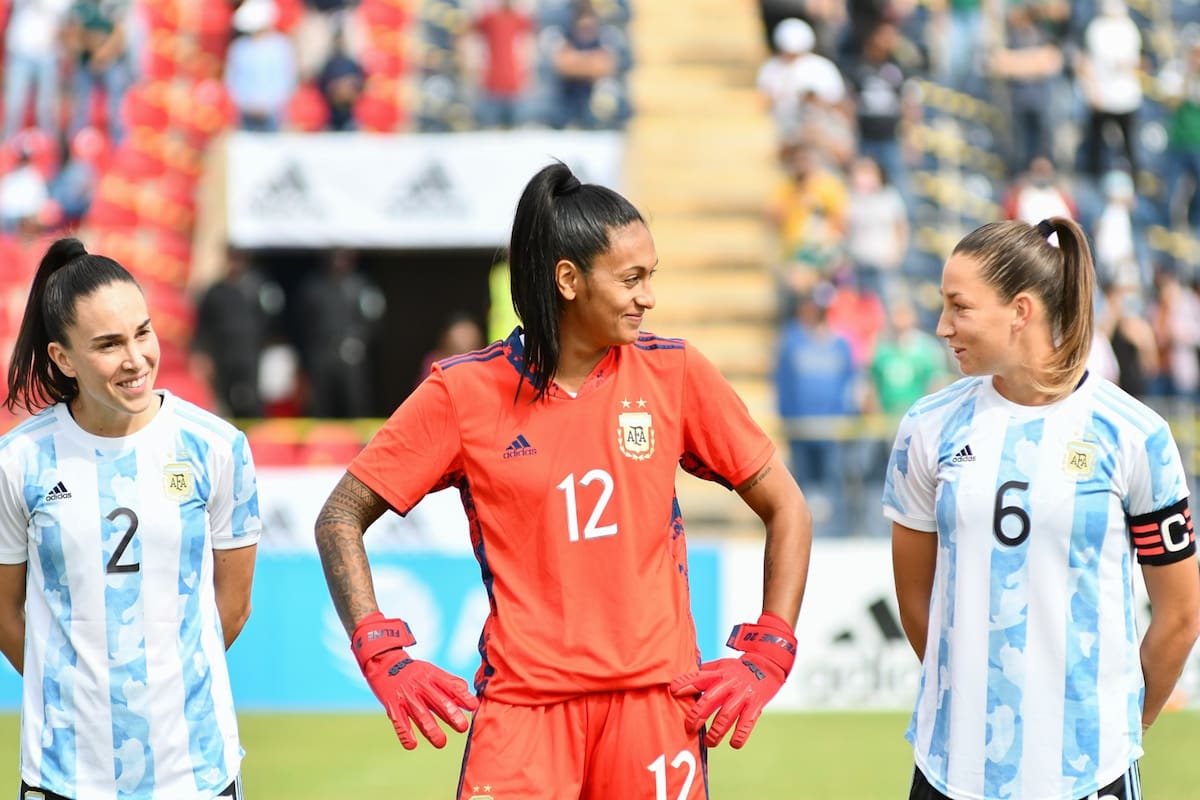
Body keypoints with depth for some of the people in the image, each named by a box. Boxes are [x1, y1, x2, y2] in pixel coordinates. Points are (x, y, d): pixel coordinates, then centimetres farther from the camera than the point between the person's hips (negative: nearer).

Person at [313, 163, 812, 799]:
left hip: (656, 696, 2)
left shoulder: (675, 374, 2)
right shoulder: (465, 392, -2)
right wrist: (384, 658, -6)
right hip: (521, 703, -1)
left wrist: (767, 658, 2)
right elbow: (340, 519, 4)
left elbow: (785, 508, 10)